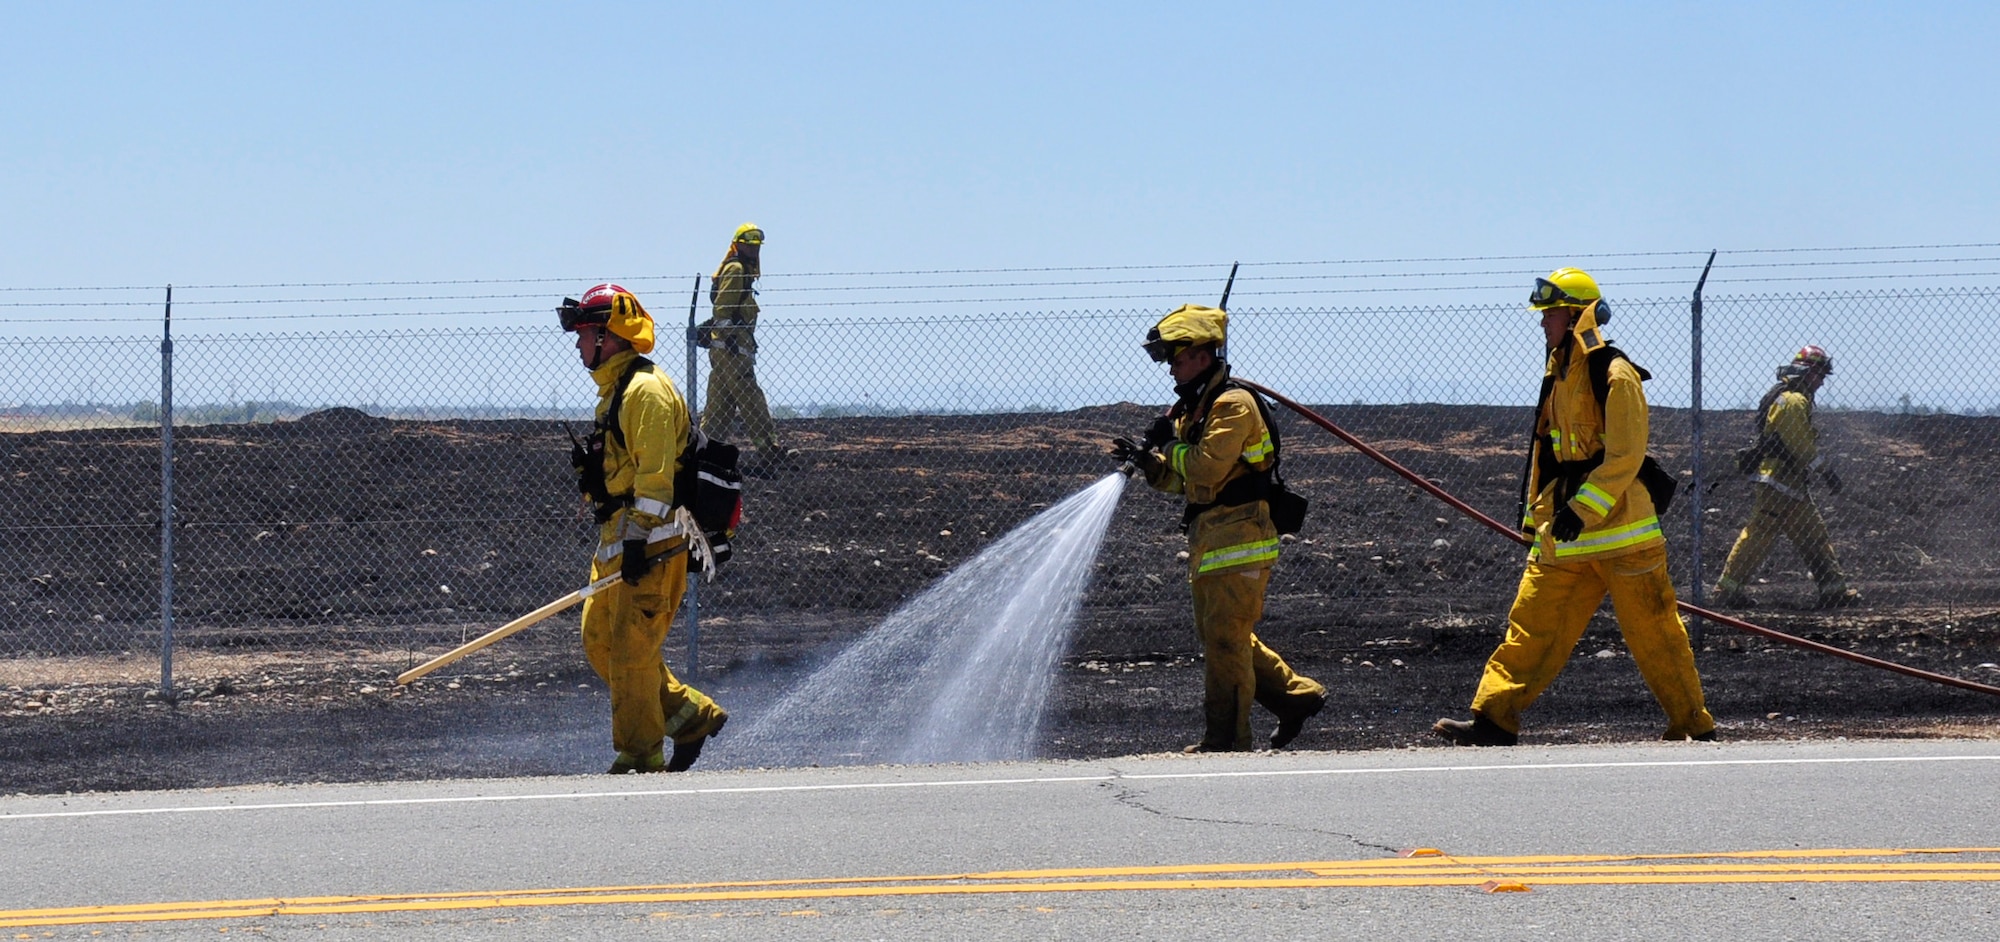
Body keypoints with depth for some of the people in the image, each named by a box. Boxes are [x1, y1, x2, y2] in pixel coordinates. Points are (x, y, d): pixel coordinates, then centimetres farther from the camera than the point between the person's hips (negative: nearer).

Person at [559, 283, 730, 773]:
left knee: (631, 647, -9)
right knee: (601, 643, 9)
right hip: (617, 541, 11)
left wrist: (640, 538, -24)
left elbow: (655, 474, -20)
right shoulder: (614, 391, 20)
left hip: (650, 543, -11)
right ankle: (692, 714, 15)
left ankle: (641, 755, -4)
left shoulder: (646, 391, -13)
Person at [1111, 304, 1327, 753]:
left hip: (1238, 539, -11)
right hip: (1211, 541, 11)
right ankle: (1297, 695, 22)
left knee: (1225, 639, -8)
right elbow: (1184, 480, 19)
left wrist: (1169, 446, -9)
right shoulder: (1195, 407, 18)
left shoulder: (1233, 405, -14)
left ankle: (1226, 739, -5)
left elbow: (1207, 471, -23)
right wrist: (1149, 462, 1)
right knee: (1217, 636, 15)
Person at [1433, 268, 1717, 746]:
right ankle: (1494, 718, 0)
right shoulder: (1557, 375, 15)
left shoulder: (1614, 376, -12)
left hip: (1619, 528, -8)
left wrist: (1582, 509, -22)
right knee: (1532, 622, 1)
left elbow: (1625, 457, -18)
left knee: (1653, 631, -2)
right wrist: (1535, 513, 20)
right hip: (1565, 533, 8)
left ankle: (1694, 725, 7)